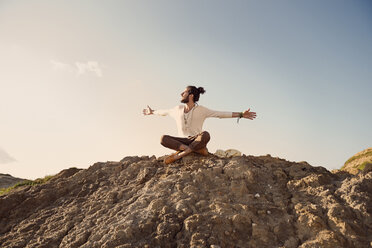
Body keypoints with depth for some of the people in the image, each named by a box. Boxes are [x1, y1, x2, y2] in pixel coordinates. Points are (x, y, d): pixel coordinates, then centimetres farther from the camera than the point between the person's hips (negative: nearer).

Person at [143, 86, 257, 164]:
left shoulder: (201, 110, -1)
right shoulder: (178, 109, 10)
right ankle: (197, 150, -29)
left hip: (196, 140, -3)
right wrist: (152, 112, 42)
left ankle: (179, 155, -31)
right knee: (164, 139, -25)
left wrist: (241, 114, -10)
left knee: (205, 135, -38)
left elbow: (221, 114, -4)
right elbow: (165, 112, 28)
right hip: (182, 141, 3)